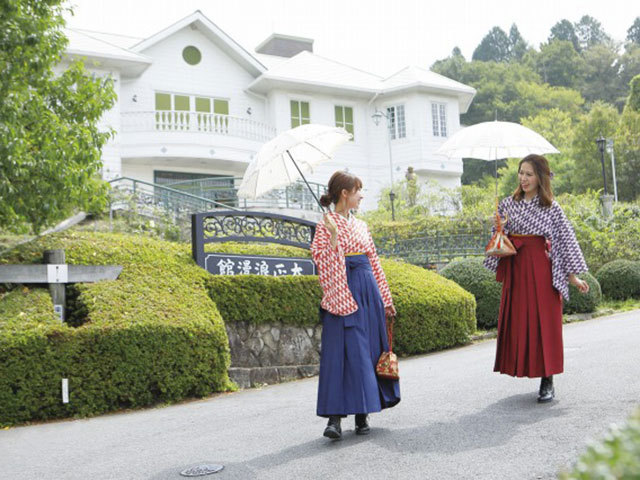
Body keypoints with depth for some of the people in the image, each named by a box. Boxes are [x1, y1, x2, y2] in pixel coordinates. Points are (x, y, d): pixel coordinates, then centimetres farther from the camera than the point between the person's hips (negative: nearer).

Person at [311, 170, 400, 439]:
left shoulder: (360, 226, 16)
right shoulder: (326, 226, -3)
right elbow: (322, 262, -15)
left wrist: (385, 298, 18)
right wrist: (333, 237, -25)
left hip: (368, 291, 7)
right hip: (344, 293, -7)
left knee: (369, 349, 7)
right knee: (344, 351, -11)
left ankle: (363, 413, 16)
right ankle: (335, 416, -9)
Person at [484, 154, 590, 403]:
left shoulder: (551, 208, 0)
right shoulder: (507, 205, 8)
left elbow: (565, 240, 1)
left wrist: (572, 275, -1)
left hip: (541, 268, -3)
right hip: (514, 269, 3)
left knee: (543, 321, -2)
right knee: (516, 321, 4)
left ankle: (547, 382, 5)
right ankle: (524, 368, 18)